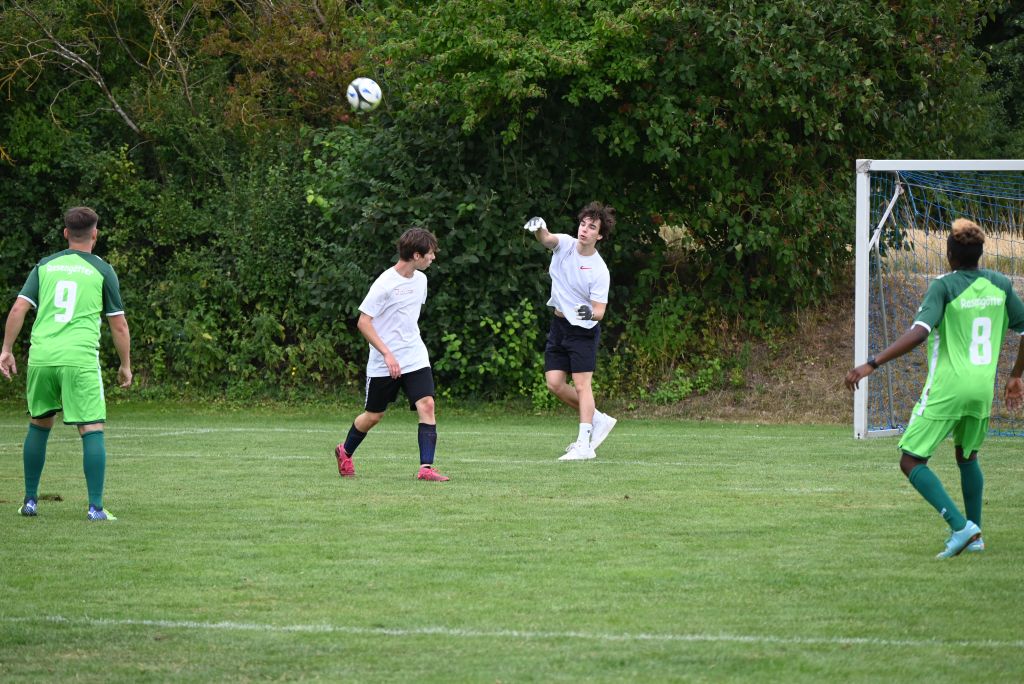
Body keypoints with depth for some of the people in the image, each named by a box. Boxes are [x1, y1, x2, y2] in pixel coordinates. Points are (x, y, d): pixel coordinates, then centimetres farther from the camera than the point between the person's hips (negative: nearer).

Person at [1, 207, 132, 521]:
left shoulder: (45, 266, 13)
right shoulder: (102, 271, 5)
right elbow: (118, 324, 5)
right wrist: (125, 365, 15)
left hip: (41, 356, 4)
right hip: (80, 359, -3)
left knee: (39, 425, 20)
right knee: (92, 430, -1)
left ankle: (30, 500, 23)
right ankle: (96, 507, -8)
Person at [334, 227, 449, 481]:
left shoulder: (420, 280, 6)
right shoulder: (385, 283, -17)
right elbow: (363, 322, -17)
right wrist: (387, 354, -22)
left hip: (416, 359, 5)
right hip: (383, 364, -5)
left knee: (426, 405, -14)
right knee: (374, 415, 9)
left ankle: (426, 467, -17)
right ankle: (345, 452, 36)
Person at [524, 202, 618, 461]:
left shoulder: (599, 271, -17)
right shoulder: (565, 244, -4)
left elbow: (600, 312, -17)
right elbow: (547, 239, -26)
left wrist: (591, 313, -40)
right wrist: (539, 228, -49)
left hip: (583, 329, -6)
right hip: (559, 323, 6)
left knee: (582, 384, -10)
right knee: (554, 383, 2)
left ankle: (584, 445, -10)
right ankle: (598, 420, 19)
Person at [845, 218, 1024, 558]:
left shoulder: (944, 286, -11)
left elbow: (919, 333, -24)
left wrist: (871, 365, -25)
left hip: (946, 388, -6)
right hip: (983, 389, 6)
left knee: (911, 461, 0)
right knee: (968, 456, 27)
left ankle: (961, 527, -14)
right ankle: (974, 535, 25)